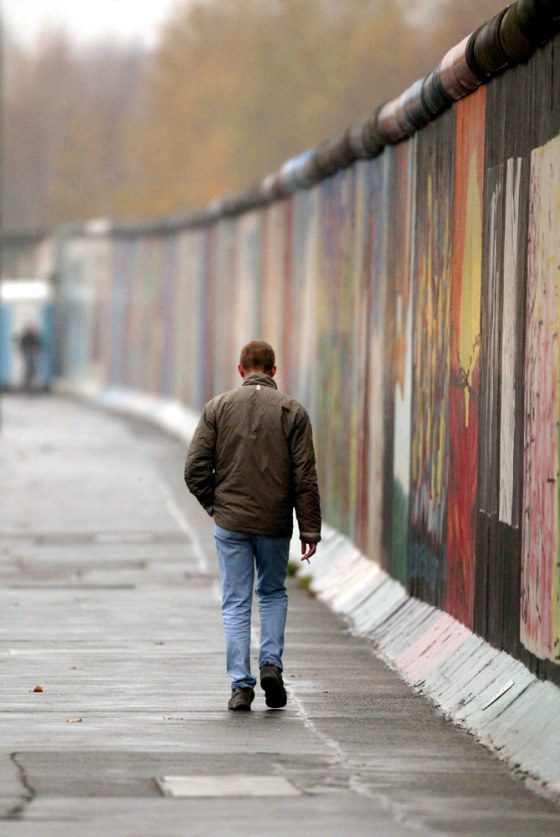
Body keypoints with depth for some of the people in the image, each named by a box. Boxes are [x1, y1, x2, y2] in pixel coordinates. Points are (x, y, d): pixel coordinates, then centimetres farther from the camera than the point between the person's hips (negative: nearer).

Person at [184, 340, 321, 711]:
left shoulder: (217, 408, 0)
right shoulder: (292, 411, -1)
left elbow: (195, 469, -4)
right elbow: (305, 476, -4)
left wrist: (215, 505, 11)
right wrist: (310, 529, -1)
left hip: (231, 523, 0)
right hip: (275, 523, 0)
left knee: (236, 603, 4)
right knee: (273, 593, 20)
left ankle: (241, 684, -1)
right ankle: (271, 663, 3)